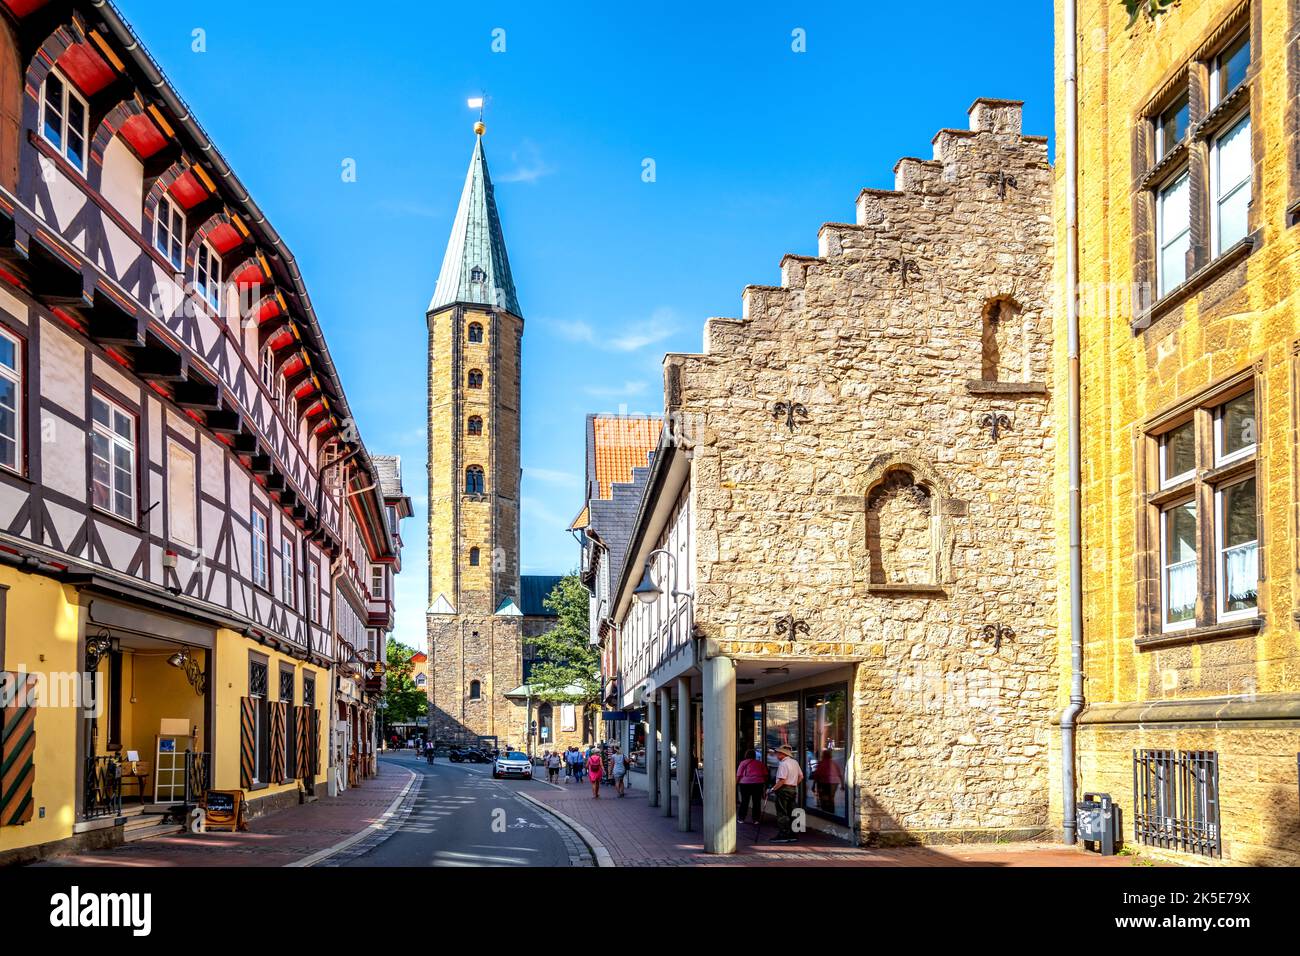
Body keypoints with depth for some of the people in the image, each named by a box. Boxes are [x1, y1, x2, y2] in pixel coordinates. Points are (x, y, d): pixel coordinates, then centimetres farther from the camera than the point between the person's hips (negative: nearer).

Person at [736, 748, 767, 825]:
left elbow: (739, 775, -3)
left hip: (745, 783, -2)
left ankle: (741, 818, 11)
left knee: (744, 801, 7)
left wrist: (736, 783, 3)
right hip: (758, 783, 2)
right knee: (757, 802, 6)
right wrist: (766, 783, 21)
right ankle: (756, 819, 6)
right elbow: (765, 775, 12)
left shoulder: (743, 763, 3)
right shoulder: (760, 763, 13)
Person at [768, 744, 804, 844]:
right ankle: (791, 834, 15)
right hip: (793, 789, 9)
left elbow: (782, 780, -22)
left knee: (782, 814, -5)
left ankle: (782, 836, -6)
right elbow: (801, 776, 17)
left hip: (784, 789, -9)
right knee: (791, 813, 12)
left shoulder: (783, 764, -16)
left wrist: (772, 789, -17)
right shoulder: (795, 762, 12)